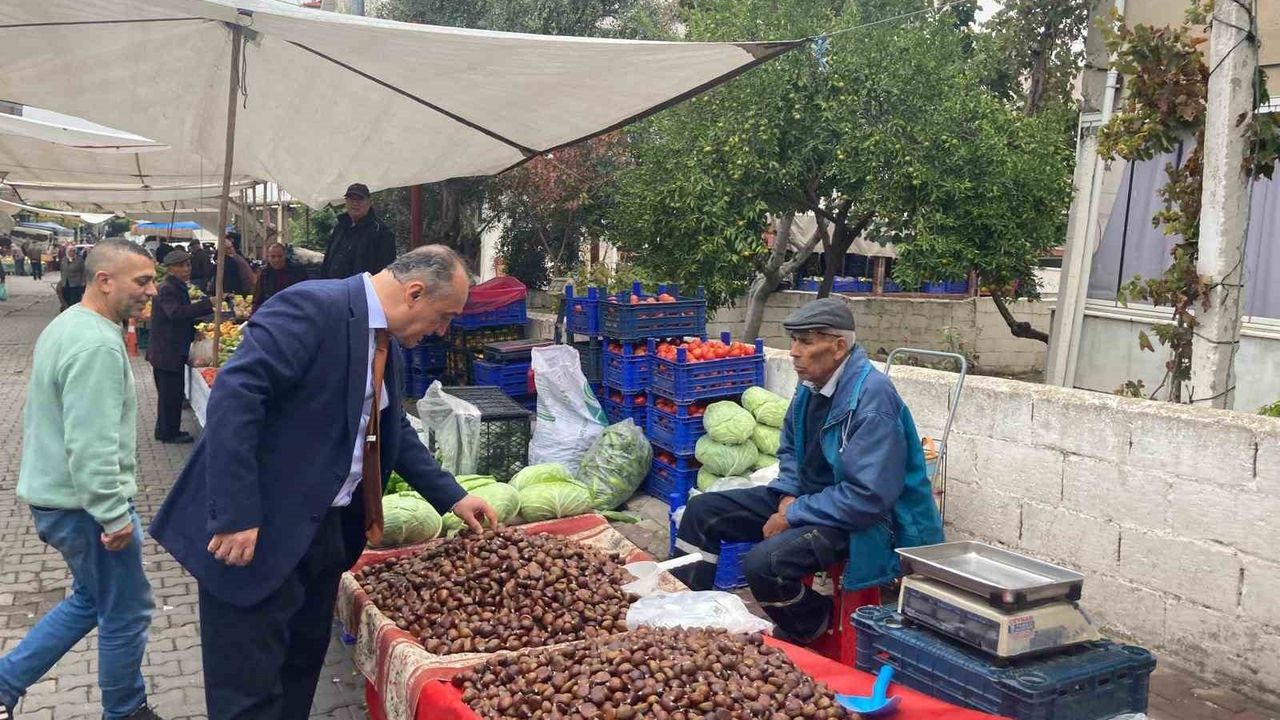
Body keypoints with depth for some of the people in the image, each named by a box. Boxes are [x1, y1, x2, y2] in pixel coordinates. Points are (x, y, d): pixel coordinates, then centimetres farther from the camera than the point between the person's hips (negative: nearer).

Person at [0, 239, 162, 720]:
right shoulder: (97, 345, -25)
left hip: (55, 495, 10)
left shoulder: (67, 325, 9)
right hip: (84, 504, -10)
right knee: (126, 613, 7)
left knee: (91, 599, 25)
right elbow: (92, 447, -29)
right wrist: (114, 515, -22)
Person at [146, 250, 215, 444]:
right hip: (167, 353, -10)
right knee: (171, 394, -2)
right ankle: (169, 433, 8)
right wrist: (208, 303, -42)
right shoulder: (167, 289, -18)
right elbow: (177, 312, -37)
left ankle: (166, 431, 29)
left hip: (173, 352, 10)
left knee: (170, 393, 18)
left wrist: (193, 332, 13)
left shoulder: (178, 288, 14)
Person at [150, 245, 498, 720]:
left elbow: (394, 433, 23)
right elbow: (234, 395, -27)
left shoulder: (389, 348, 10)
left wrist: (451, 497, 19)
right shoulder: (312, 308, -19)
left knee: (303, 665, 21)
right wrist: (236, 515, -29)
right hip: (259, 531, -9)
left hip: (326, 528, 9)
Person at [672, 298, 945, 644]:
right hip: (808, 496, 9)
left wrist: (793, 516, -21)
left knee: (763, 562, -31)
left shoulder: (872, 398, -26)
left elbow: (868, 496, -29)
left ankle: (815, 634, -1)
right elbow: (790, 448, 17)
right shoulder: (812, 384, 0)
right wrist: (788, 496, -2)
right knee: (702, 510, 2)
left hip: (863, 518, -9)